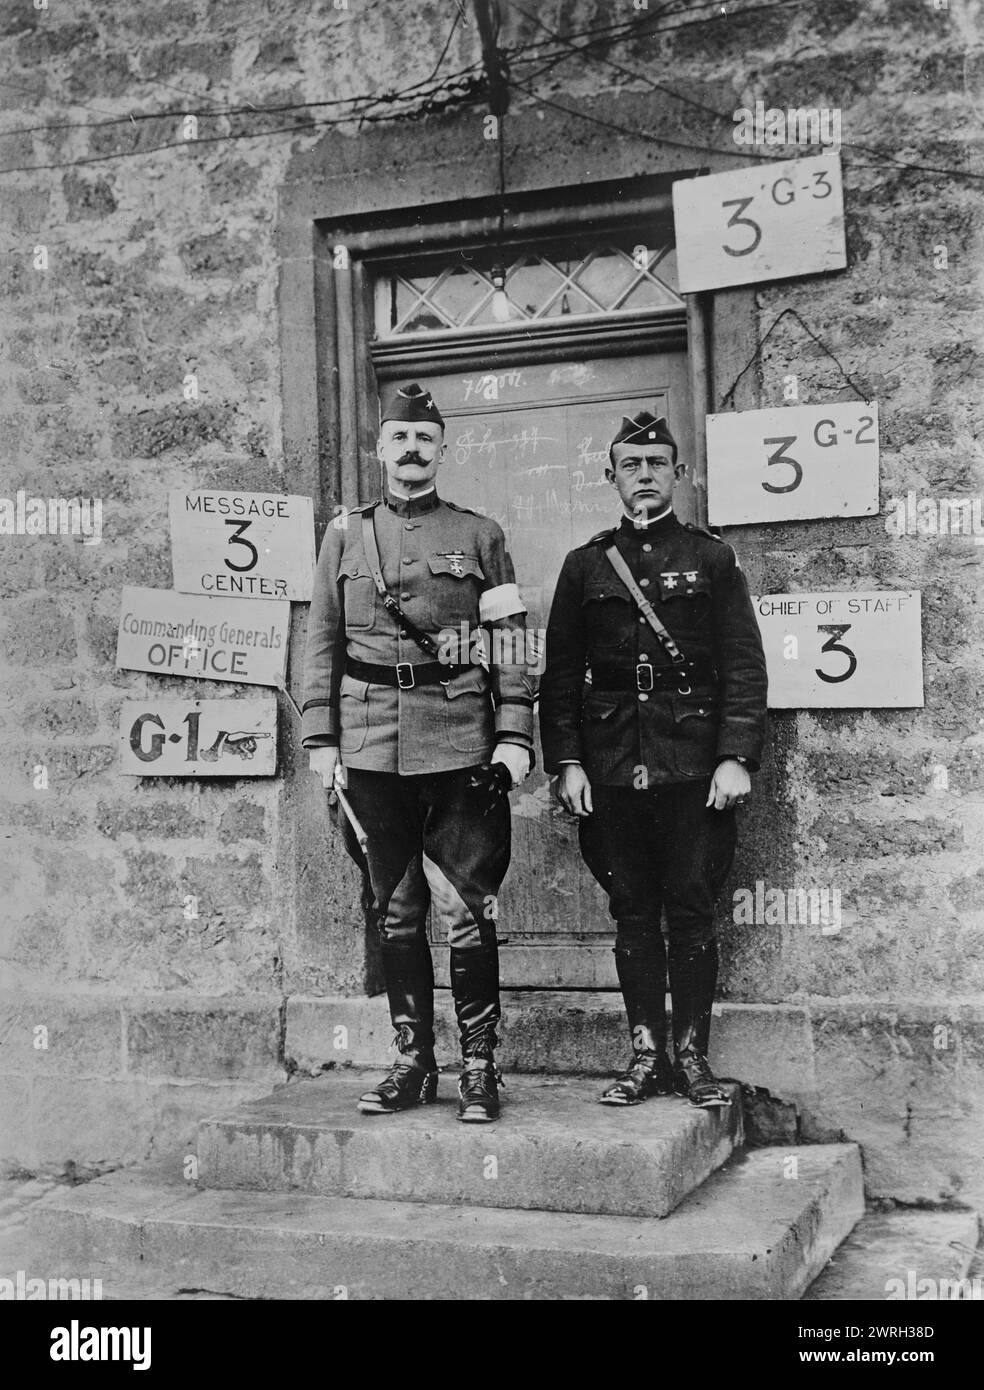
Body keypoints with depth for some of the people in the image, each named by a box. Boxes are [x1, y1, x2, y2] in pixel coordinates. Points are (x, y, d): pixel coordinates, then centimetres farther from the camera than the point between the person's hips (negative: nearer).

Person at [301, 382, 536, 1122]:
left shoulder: (480, 536, 7)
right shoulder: (346, 536, 12)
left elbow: (512, 646, 4)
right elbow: (323, 642, 10)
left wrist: (515, 738, -6)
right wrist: (320, 740, 2)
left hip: (461, 747, -2)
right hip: (373, 750, 2)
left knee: (466, 911, -1)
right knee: (396, 913, 8)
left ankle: (480, 1068, 10)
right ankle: (413, 1063, 19)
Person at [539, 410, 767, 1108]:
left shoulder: (713, 559, 6)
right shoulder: (586, 565, 10)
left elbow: (744, 666, 1)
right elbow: (560, 673, 9)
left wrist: (737, 757, -9)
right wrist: (566, 762, 0)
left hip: (694, 764, -2)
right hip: (611, 768, 2)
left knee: (691, 911, 1)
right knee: (632, 913, 6)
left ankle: (693, 1056, 10)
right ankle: (646, 1055, 14)